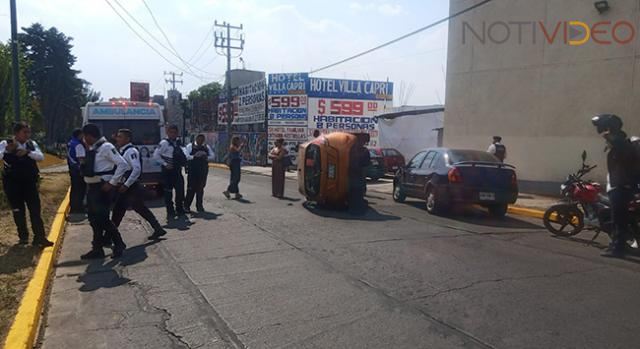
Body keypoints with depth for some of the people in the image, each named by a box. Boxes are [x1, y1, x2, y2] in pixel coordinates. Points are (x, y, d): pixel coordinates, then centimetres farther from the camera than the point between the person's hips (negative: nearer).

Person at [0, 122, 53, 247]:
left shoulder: (32, 144, 3)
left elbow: (41, 157, -10)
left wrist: (28, 152, -26)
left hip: (30, 182, 2)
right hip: (12, 183, -2)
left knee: (35, 209, -1)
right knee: (18, 211, 7)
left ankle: (39, 238, 2)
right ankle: (23, 237, 21)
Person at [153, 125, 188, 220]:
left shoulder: (177, 142, 12)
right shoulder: (164, 143, -10)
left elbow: (182, 155, 22)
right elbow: (156, 155, -14)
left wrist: (183, 162, 5)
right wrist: (165, 164, -15)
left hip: (177, 170, 7)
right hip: (168, 171, -7)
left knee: (180, 191, 13)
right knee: (168, 192, -2)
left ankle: (180, 210, 29)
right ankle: (170, 213, 4)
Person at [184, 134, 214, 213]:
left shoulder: (206, 147, 12)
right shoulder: (190, 146, 2)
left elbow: (212, 156, 4)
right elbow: (186, 156, -10)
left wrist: (206, 157, -15)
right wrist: (194, 157, -25)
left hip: (203, 170, 3)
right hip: (192, 170, -3)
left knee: (200, 188, 9)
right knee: (191, 188, -4)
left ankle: (199, 206, 19)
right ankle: (186, 205, 8)